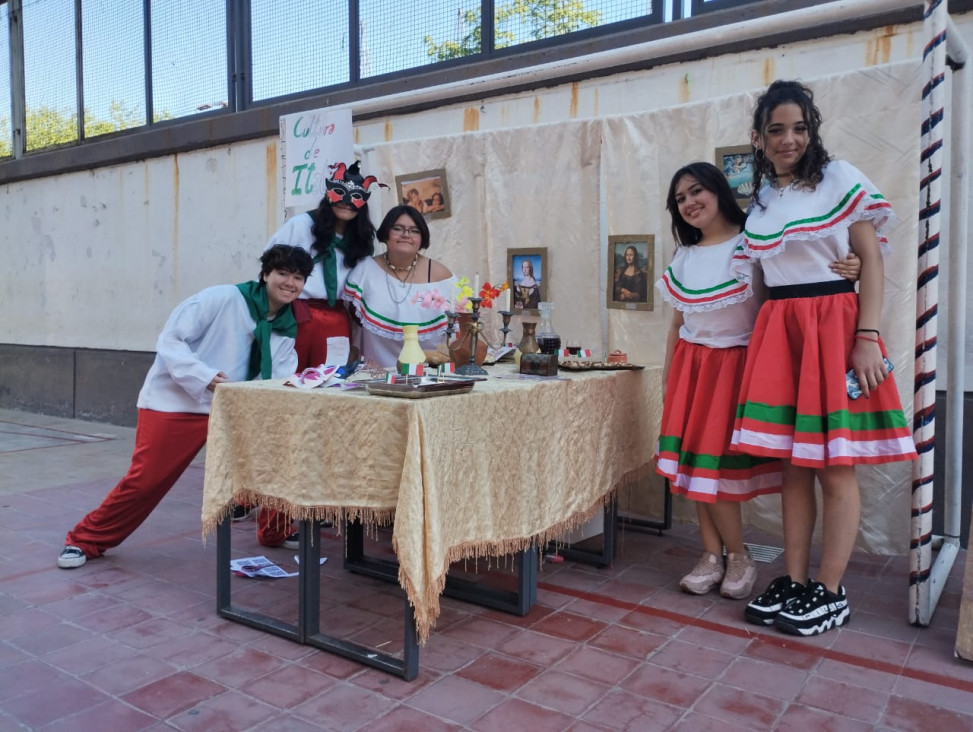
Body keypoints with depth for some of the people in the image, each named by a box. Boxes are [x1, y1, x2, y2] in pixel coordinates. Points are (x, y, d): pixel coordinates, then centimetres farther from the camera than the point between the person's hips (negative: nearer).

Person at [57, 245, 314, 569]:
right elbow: (169, 340, -15)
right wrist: (204, 377, -28)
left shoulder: (286, 328, 6)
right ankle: (85, 540, 19)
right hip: (175, 402, -6)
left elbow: (281, 381, -1)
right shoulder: (224, 298, -14)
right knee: (144, 480, -6)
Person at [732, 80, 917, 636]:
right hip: (778, 327, 5)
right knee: (793, 462, 8)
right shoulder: (760, 198, 14)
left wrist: (868, 337, -14)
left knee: (834, 465, -1)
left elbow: (872, 259, -4)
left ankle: (832, 593, 10)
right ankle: (795, 582, 18)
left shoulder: (839, 179, -1)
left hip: (834, 323, -5)